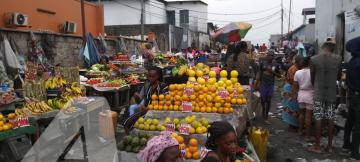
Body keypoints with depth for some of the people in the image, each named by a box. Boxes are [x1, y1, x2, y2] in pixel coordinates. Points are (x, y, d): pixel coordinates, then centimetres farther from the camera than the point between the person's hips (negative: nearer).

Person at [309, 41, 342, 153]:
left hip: (318, 94, -2)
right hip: (332, 93, 2)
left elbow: (312, 78, 2)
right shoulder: (338, 59, -1)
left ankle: (317, 146, 8)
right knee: (330, 119, 10)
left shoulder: (314, 59, -6)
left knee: (318, 119, 2)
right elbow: (338, 77, 10)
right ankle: (330, 145, 19)